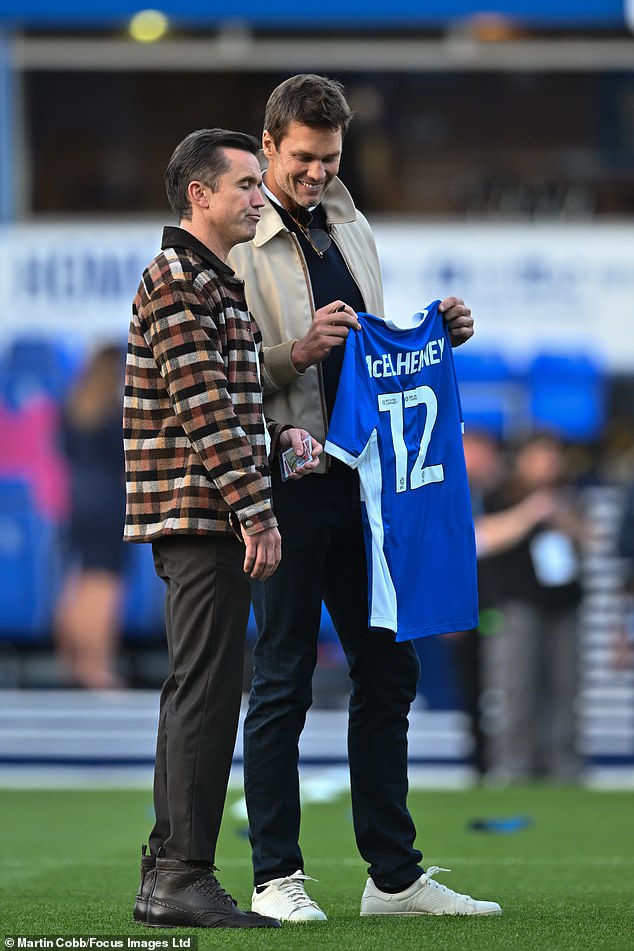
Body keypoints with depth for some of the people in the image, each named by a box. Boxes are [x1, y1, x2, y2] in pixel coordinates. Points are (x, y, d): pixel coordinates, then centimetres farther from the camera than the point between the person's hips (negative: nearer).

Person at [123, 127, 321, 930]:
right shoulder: (175, 281, -13)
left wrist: (279, 435, 11)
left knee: (194, 692, 12)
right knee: (206, 692, -11)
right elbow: (203, 408, -19)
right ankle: (186, 879, -11)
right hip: (202, 513, -11)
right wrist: (256, 511, -21)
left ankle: (167, 876, 16)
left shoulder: (212, 281, 20)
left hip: (195, 524, 11)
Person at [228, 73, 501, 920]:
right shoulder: (237, 244, -6)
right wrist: (299, 352, -23)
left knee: (388, 669, 8)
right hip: (285, 476, -7)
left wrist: (438, 334, 7)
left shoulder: (351, 228, 16)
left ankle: (394, 874, 15)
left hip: (366, 472, 7)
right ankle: (276, 878, 5)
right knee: (283, 680, -2)